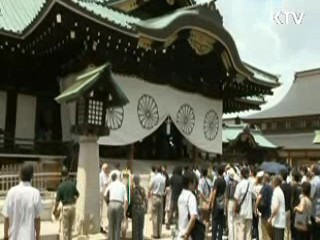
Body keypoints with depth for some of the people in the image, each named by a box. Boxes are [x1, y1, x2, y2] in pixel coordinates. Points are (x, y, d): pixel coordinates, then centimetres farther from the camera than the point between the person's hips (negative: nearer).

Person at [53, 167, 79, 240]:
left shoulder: (61, 186, -11)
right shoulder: (72, 183, -2)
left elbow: (57, 200, -8)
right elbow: (77, 195, 9)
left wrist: (55, 210, 6)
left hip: (65, 207, -4)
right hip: (73, 206, 4)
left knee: (65, 229, 6)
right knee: (70, 227, 18)